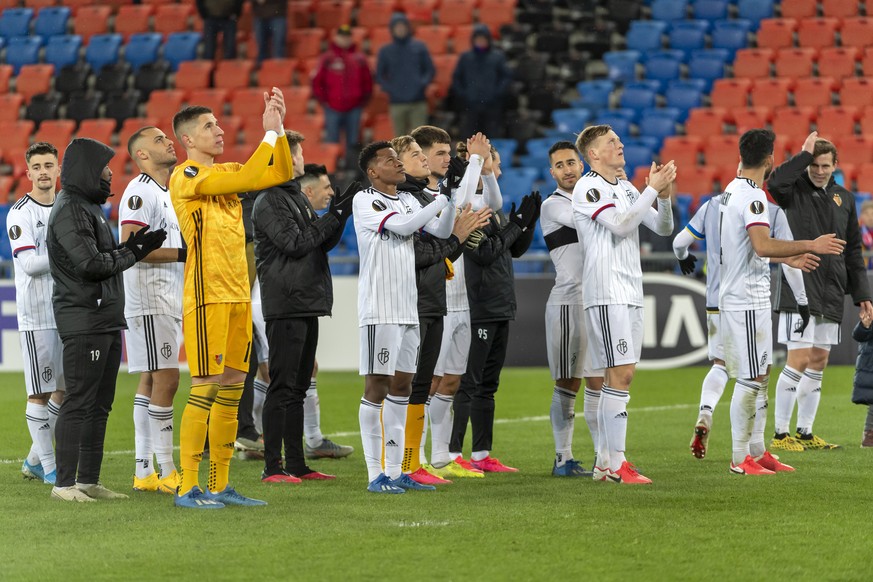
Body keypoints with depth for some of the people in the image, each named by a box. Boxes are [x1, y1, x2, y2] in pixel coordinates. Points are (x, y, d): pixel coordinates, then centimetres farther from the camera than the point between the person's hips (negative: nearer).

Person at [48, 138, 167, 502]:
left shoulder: (89, 208, 21)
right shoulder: (70, 210, -12)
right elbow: (91, 264, -20)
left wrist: (131, 246, 2)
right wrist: (134, 253, -12)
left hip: (106, 320, 10)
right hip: (84, 320, -10)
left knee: (99, 404, 11)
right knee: (78, 402, -10)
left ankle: (89, 481, 15)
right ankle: (64, 483, -9)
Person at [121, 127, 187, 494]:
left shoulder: (167, 192, 19)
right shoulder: (140, 192, -12)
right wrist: (184, 253, -18)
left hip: (168, 300, 10)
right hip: (148, 302, -10)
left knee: (151, 381, 9)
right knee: (166, 379, -11)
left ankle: (144, 471, 11)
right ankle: (167, 472, -9)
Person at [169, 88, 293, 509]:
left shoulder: (225, 171, 16)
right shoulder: (185, 176, -9)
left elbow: (281, 173, 14)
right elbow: (248, 179, -19)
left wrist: (278, 128, 4)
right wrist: (269, 132, -12)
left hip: (238, 295, 8)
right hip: (207, 296, -8)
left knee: (231, 388, 8)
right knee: (205, 388, -9)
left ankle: (220, 486, 13)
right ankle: (188, 487, -6)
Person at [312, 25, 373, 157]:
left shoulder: (359, 58, 7)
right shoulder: (327, 58, 1)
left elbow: (368, 81, 12)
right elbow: (317, 81, 2)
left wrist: (364, 99, 5)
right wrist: (323, 101, -3)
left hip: (354, 108, 2)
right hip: (333, 109, -2)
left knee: (353, 143, 6)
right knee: (331, 142, 0)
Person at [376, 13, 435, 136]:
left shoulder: (419, 47, 6)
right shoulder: (386, 51, 7)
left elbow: (430, 70, 9)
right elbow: (379, 76, 10)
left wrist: (423, 84, -8)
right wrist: (389, 89, -7)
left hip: (418, 103, -1)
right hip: (397, 103, 1)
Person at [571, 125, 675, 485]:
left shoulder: (626, 189, 18)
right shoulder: (588, 188, -7)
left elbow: (663, 228, 16)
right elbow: (620, 224, -19)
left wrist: (664, 196, -1)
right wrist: (653, 189, -15)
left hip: (630, 293, 9)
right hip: (606, 294, -9)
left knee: (620, 377, 7)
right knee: (620, 375, -13)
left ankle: (604, 463, 10)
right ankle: (615, 465, -13)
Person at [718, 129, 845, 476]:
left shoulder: (733, 191, 15)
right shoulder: (752, 196, -16)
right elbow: (763, 246, -29)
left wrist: (792, 258, 32)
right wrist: (811, 246, -26)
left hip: (744, 299, 10)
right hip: (747, 301, -10)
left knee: (760, 376, 14)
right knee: (750, 379, -6)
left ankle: (757, 451, 18)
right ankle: (740, 458, -3)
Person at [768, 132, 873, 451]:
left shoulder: (844, 198, 13)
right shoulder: (795, 190, -2)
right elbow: (775, 182, -28)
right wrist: (805, 154, -19)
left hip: (831, 293, 6)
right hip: (799, 289, -6)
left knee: (819, 362, 9)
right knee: (799, 360, -10)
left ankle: (805, 432, 17)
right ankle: (780, 433, -3)